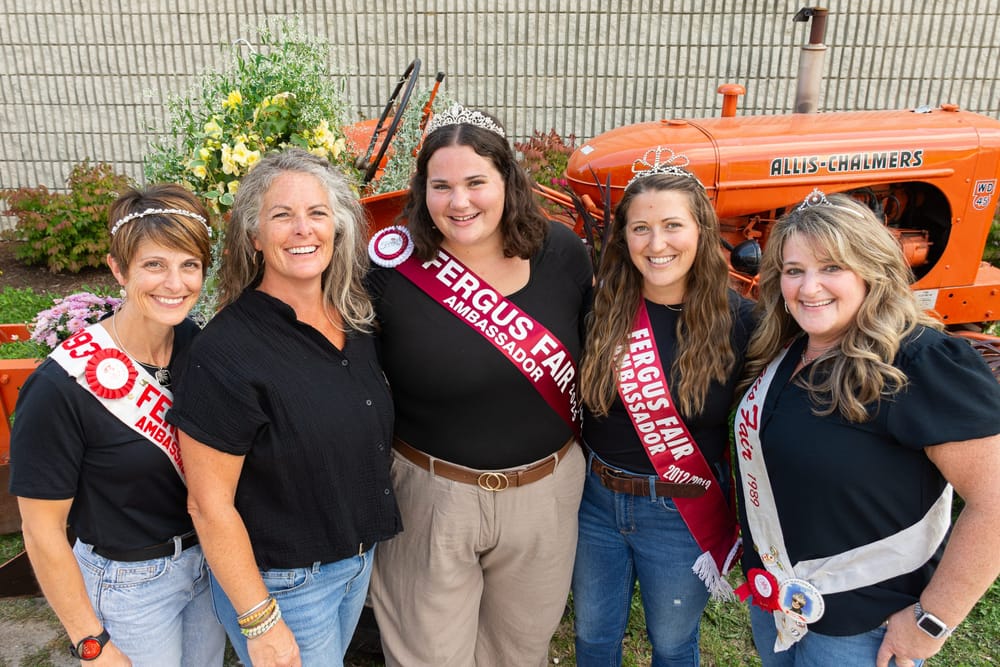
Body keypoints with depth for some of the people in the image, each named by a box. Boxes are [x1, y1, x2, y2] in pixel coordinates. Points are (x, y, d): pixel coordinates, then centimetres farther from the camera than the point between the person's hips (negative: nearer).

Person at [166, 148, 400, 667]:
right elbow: (209, 504, -20)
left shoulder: (355, 322, -4)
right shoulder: (226, 351, -25)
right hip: (281, 582, -6)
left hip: (359, 557, 7)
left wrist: (366, 544, 9)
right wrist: (259, 623, -16)